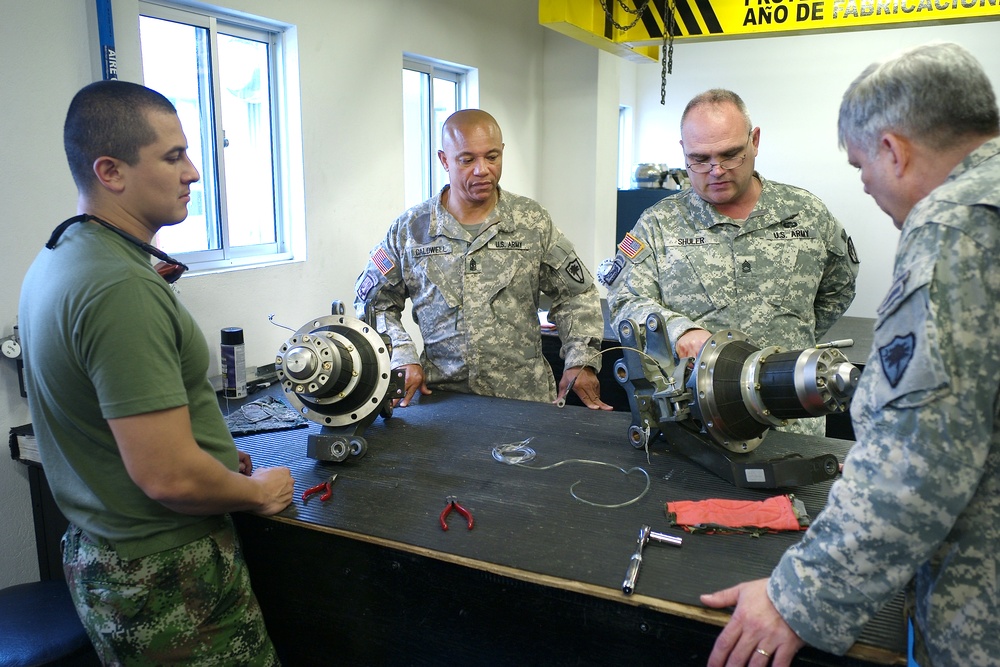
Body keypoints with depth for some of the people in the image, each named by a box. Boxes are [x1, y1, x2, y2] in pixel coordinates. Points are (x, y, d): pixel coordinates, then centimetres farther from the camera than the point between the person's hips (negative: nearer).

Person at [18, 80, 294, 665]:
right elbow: (169, 477, -28)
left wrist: (217, 453, 15)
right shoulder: (121, 288, -27)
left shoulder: (58, 259, 6)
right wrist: (258, 492, -10)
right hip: (164, 576, -9)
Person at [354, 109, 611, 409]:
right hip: (439, 396, 1)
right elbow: (374, 303, 11)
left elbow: (576, 295, 9)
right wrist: (403, 359, -4)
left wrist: (581, 362, -4)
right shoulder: (409, 230, 3)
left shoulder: (534, 223, 3)